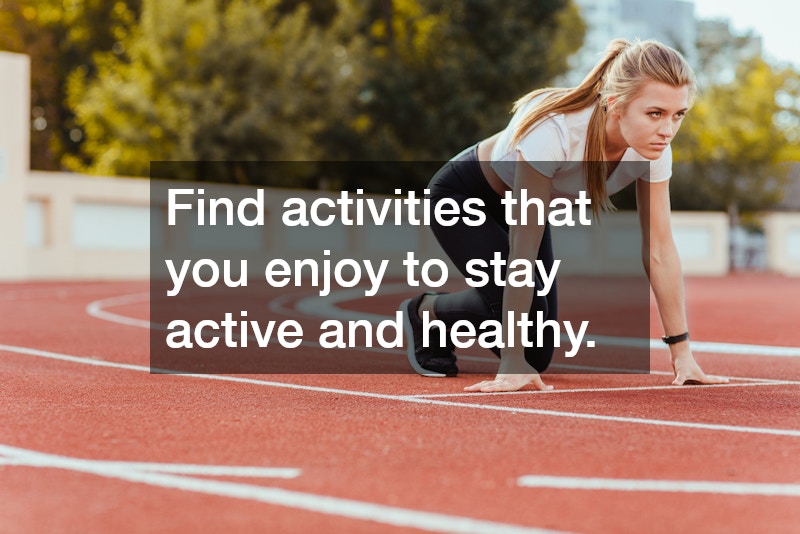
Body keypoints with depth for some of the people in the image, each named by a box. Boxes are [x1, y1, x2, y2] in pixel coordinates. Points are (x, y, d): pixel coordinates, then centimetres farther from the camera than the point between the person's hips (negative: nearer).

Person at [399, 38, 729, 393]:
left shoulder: (654, 146, -25)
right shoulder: (554, 130, -42)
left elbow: (659, 250, -17)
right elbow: (523, 250, -40)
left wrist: (681, 352, -17)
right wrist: (512, 363, -38)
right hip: (460, 195, -6)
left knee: (538, 356, 2)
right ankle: (423, 311, 5)